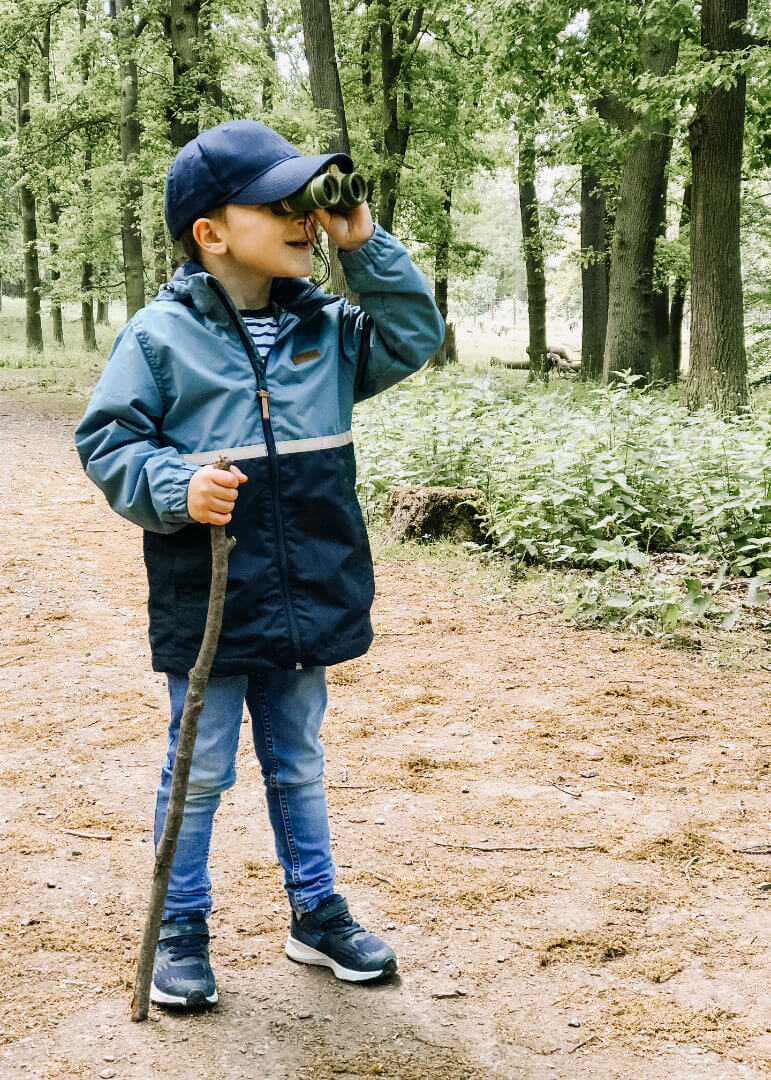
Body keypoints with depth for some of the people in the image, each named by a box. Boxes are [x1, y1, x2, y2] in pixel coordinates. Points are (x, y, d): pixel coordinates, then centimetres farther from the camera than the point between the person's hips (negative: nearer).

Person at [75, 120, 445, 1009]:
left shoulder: (326, 327, 6)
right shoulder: (159, 334, -10)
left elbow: (416, 339, 6)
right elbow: (106, 440, -8)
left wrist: (366, 248, -3)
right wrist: (173, 485, -26)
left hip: (309, 598, 5)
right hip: (206, 603, -4)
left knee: (298, 767, 19)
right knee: (199, 772, 8)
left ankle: (316, 912, 34)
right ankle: (180, 929, 25)